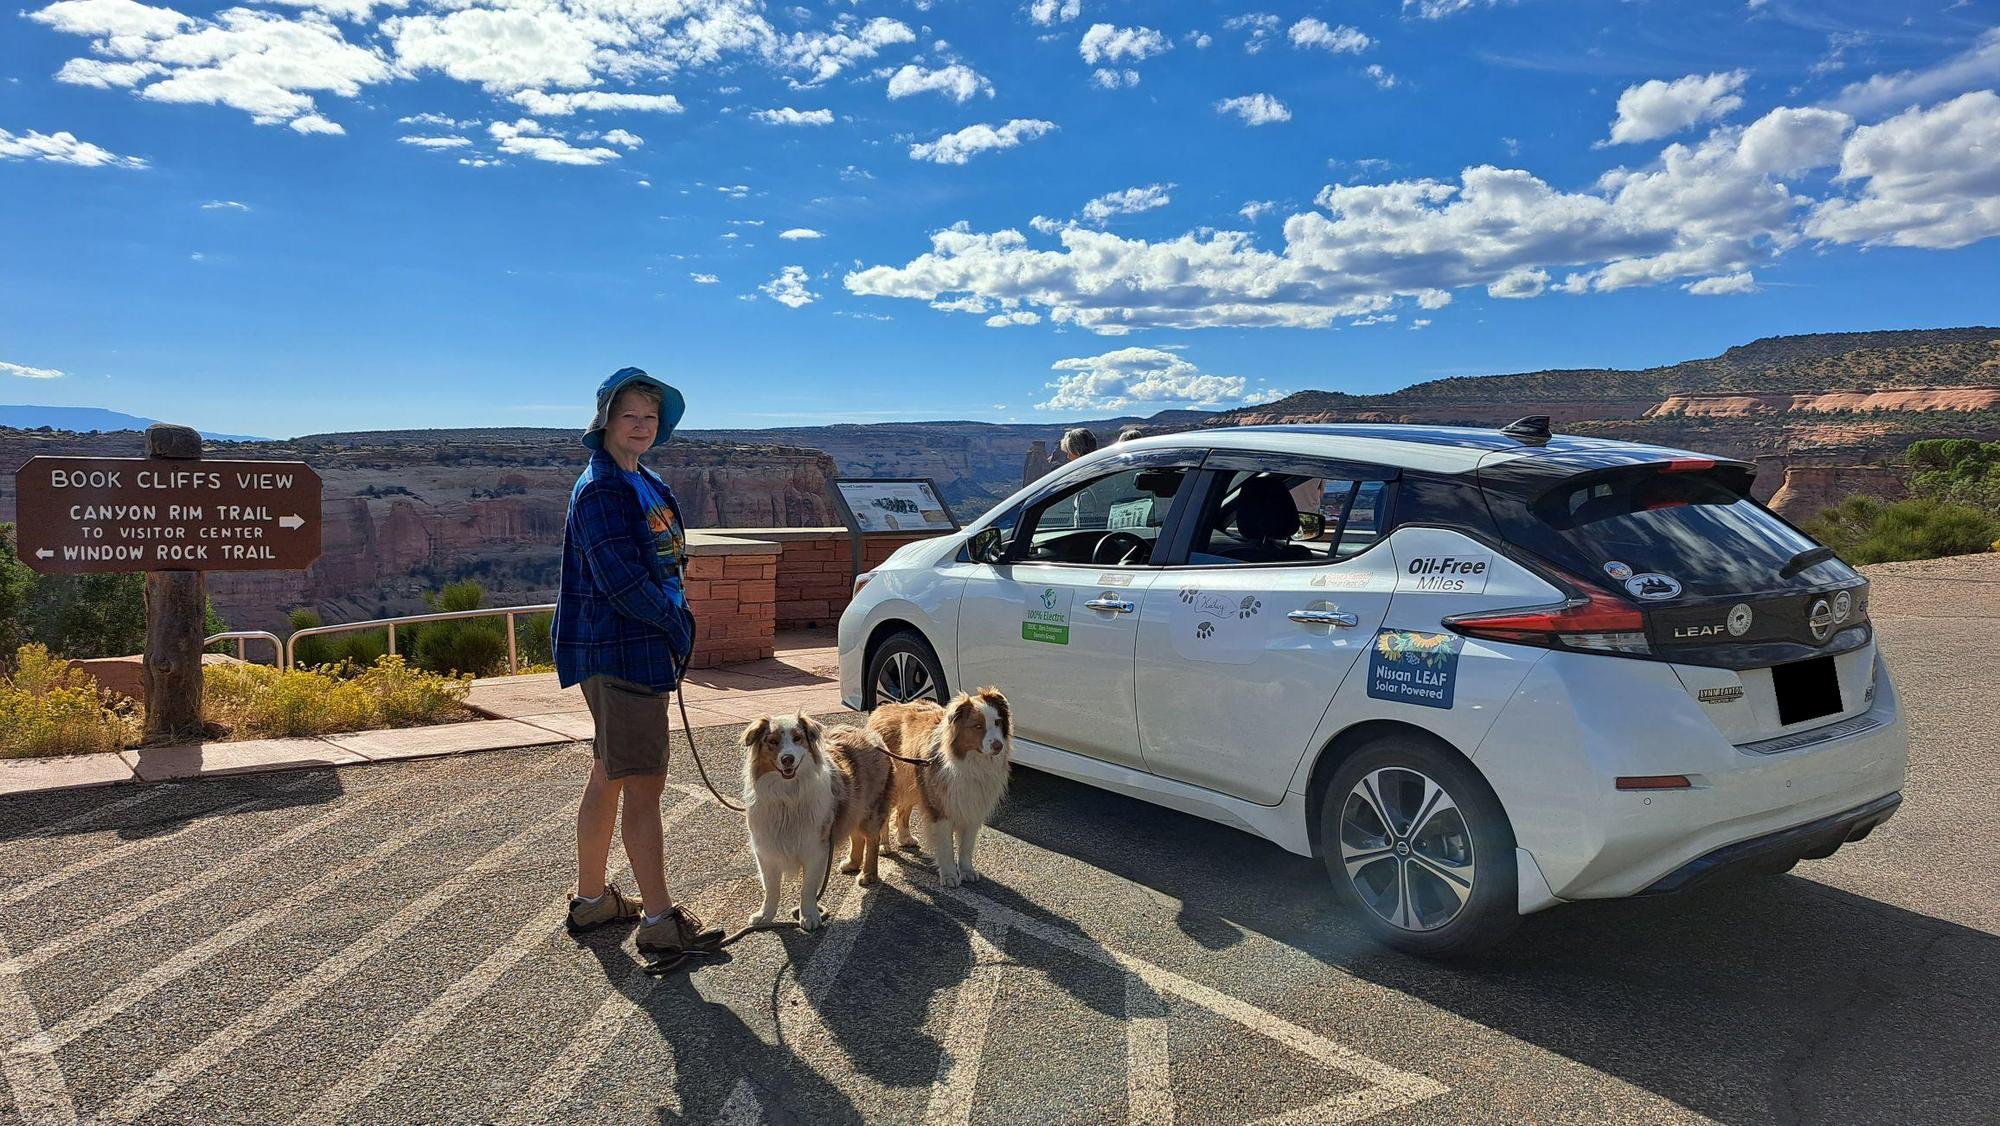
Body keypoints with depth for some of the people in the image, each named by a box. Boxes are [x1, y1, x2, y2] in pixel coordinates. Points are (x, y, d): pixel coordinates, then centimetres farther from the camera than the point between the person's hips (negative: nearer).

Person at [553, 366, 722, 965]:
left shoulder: (646, 484, 16)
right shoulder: (601, 489, -14)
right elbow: (619, 578, -21)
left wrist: (677, 621, 5)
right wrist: (678, 626, -12)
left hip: (641, 649, 10)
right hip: (619, 652, -10)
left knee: (608, 779, 17)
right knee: (644, 787, -6)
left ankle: (591, 899, 29)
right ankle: (660, 921, 0)